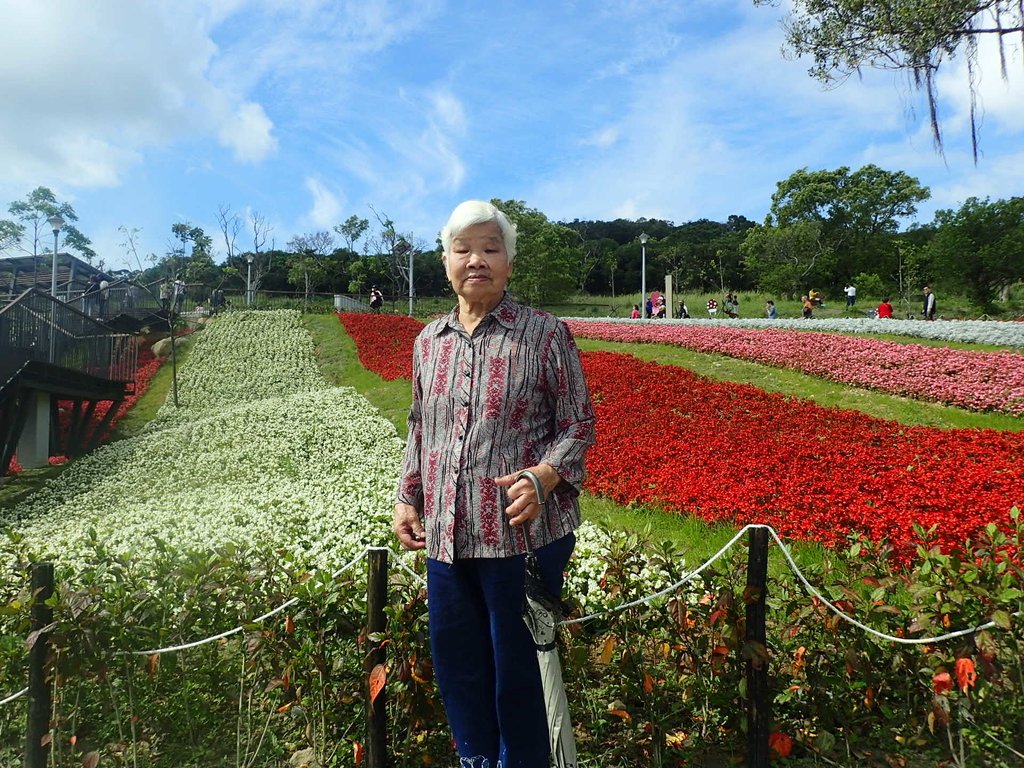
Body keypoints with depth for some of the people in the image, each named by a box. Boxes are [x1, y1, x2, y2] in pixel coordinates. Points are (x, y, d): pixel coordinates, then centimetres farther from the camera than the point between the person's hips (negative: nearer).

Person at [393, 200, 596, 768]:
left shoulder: (545, 334, -7)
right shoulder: (428, 341, 9)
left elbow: (578, 425, -5)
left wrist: (543, 476, -21)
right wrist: (407, 498, 9)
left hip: (525, 533, -5)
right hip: (447, 534, 5)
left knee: (518, 670, 10)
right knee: (454, 660, 18)